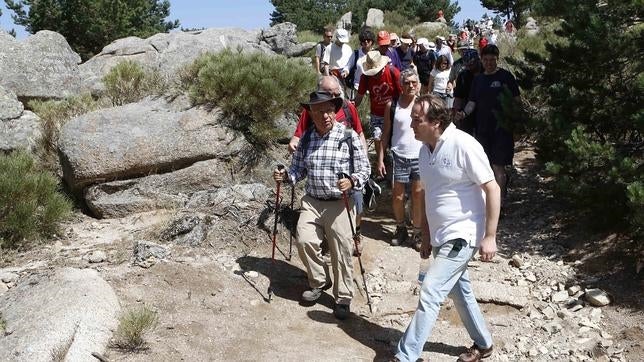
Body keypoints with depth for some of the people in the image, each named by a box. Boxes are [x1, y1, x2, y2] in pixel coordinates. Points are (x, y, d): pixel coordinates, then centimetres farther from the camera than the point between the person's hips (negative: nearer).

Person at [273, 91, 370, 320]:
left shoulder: (349, 136, -6)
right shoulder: (306, 138, 6)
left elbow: (364, 169, -6)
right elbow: (298, 169, 13)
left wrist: (351, 181, -25)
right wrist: (285, 176, -8)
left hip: (339, 203, -3)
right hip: (312, 202, 3)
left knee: (341, 251, -1)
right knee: (304, 241, -9)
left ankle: (343, 298, 16)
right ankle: (318, 282, 18)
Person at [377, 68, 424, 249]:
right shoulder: (392, 106, 2)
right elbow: (386, 134, 5)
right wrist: (380, 159, 0)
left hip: (420, 157, 0)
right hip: (399, 157, 0)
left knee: (418, 195, 4)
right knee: (398, 196, 6)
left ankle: (417, 232, 17)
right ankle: (400, 228, 28)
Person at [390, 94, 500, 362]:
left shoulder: (463, 145, -19)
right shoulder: (425, 149, 5)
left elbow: (492, 188, -16)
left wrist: (490, 236, -17)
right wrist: (426, 237, 18)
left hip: (462, 236, -8)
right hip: (441, 237, 8)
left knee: (430, 293, -11)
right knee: (459, 291, 20)